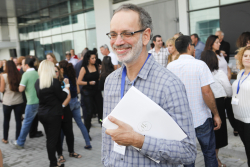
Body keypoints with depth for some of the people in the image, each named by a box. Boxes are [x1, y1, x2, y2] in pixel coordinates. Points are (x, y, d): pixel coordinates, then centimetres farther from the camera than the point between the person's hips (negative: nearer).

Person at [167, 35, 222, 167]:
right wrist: (216, 114, -8)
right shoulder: (200, 65, -13)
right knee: (209, 153, 16)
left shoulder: (170, 66, -2)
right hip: (201, 119, -3)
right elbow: (206, 92, -18)